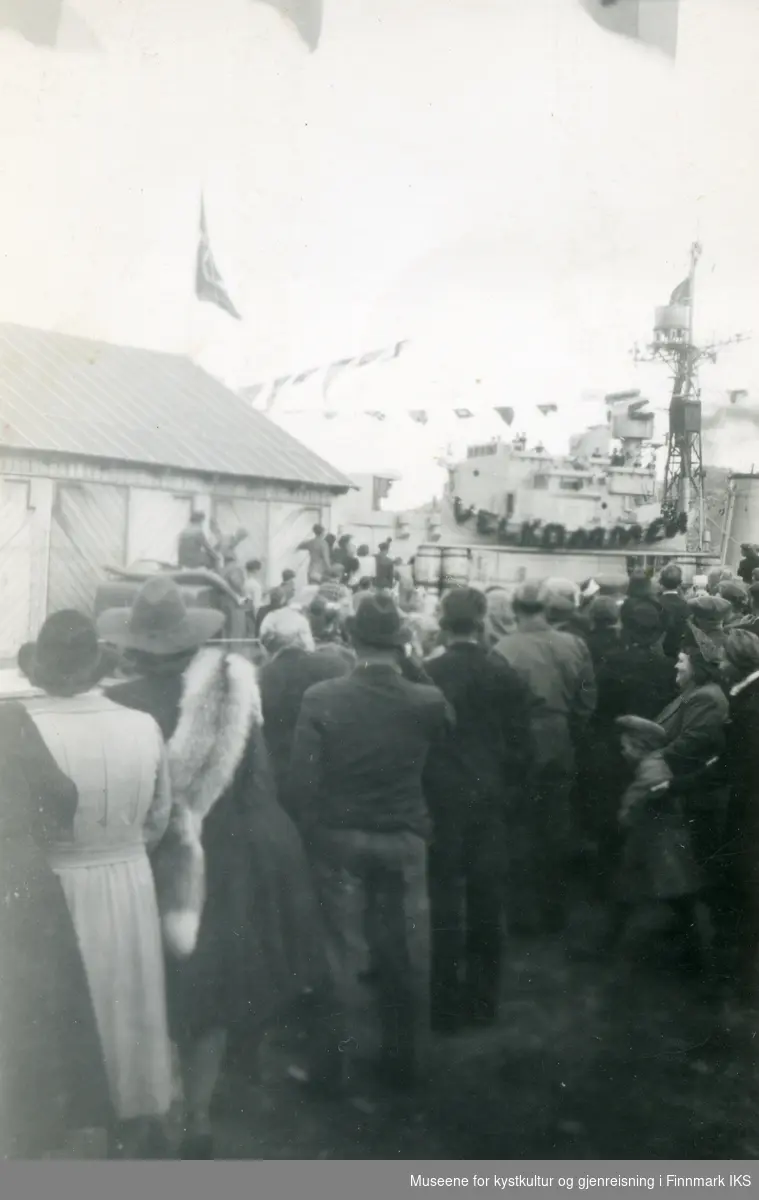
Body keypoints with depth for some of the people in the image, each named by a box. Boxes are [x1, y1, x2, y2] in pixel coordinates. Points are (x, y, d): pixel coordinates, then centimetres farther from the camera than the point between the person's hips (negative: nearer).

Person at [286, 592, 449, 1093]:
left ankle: (333, 1062, 24)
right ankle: (403, 1060, 31)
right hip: (404, 840, 1)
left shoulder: (321, 698, -15)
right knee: (404, 953, 15)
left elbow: (302, 779, -11)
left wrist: (312, 831, -1)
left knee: (339, 950, 13)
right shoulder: (429, 702, -13)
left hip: (339, 838, -1)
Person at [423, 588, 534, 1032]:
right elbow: (522, 747, -4)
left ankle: (446, 1004, 16)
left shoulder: (424, 675, -13)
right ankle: (483, 999, 26)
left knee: (445, 902, 8)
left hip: (440, 800, -2)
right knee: (486, 900, 14)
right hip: (490, 800, 2)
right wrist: (511, 792, 10)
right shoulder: (506, 676, -7)